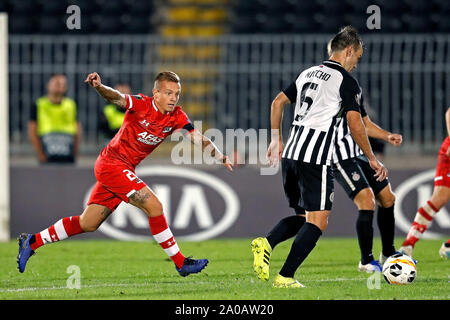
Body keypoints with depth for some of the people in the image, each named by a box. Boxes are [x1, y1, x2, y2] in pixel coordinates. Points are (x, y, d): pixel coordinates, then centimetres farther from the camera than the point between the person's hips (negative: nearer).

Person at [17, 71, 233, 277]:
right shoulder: (141, 104, -16)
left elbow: (199, 139, -4)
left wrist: (221, 158, -18)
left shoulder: (177, 117, 0)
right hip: (112, 163, -8)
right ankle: (180, 263, -10)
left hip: (126, 170, 8)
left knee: (88, 224, 12)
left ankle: (32, 242, 23)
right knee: (154, 206, -17)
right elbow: (117, 98, -30)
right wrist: (99, 87, -50)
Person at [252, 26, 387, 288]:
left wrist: (277, 139, 29)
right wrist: (372, 159, -1)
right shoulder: (347, 81, -4)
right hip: (316, 159, -8)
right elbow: (355, 124, -10)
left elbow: (278, 102, 22)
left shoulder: (309, 73, 18)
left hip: (290, 155, 8)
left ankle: (266, 244, -7)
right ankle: (285, 277, -10)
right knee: (318, 222, -2)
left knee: (303, 216, 19)